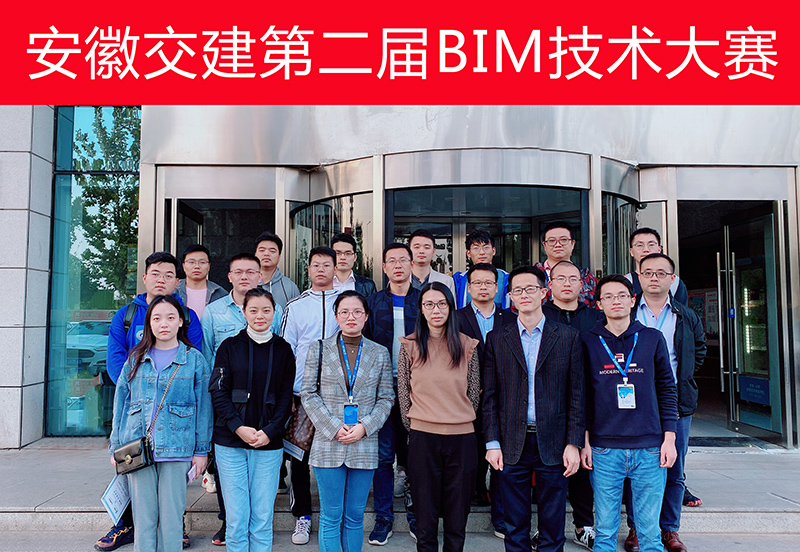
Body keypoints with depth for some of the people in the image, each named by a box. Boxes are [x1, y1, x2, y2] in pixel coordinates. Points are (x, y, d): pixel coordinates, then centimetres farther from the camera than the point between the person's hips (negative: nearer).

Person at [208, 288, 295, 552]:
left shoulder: (283, 349, 6)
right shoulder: (230, 346, 3)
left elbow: (286, 396, 5)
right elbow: (218, 391, -2)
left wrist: (270, 431, -8)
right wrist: (238, 427, -13)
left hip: (269, 443, 1)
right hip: (230, 442, -1)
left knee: (263, 516, 5)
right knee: (236, 516, 3)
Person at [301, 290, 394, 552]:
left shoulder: (380, 353, 6)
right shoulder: (320, 349, 2)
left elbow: (386, 398, 5)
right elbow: (308, 393, 0)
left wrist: (365, 427, -10)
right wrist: (334, 428, -10)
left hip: (364, 445, 1)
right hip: (329, 443, -1)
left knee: (355, 516, 11)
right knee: (331, 516, 5)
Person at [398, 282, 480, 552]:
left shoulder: (467, 346, 3)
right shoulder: (409, 347, 1)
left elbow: (474, 393, 10)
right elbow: (403, 392, 6)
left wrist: (461, 421, 9)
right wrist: (412, 426, 6)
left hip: (462, 438, 1)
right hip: (422, 438, -1)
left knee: (457, 515, 10)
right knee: (425, 513, 8)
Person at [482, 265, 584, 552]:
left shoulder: (568, 337, 3)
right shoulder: (497, 339, 4)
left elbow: (576, 394, 1)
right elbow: (490, 396, 4)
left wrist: (573, 443, -4)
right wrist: (492, 443, -2)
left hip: (553, 443, 0)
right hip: (512, 445, 1)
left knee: (552, 527, 10)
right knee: (515, 528, 11)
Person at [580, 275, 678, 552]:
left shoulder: (652, 338, 6)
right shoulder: (589, 342, 3)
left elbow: (667, 389, 8)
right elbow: (582, 396, 6)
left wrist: (669, 437, 2)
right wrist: (584, 441, 1)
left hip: (650, 448, 1)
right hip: (604, 450, 0)